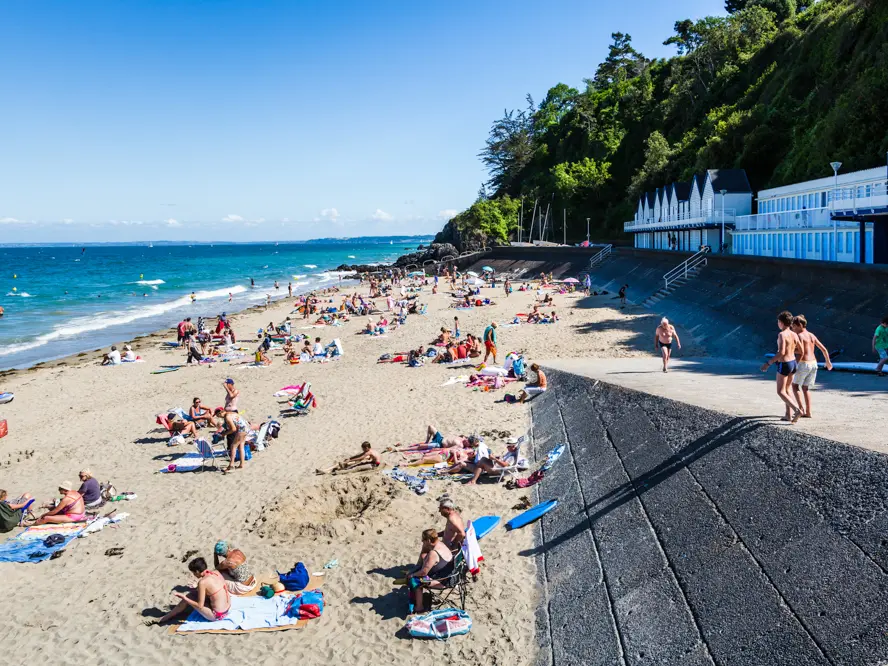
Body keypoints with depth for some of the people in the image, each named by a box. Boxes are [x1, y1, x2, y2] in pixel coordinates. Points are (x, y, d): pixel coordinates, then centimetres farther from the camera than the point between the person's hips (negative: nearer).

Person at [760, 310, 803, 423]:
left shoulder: (782, 334, -19)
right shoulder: (794, 335, 3)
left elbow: (781, 353, -26)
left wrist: (768, 363, -21)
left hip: (784, 364, -8)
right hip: (793, 363, 8)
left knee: (780, 392, 1)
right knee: (786, 389, 21)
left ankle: (797, 410, -14)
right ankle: (789, 415, 22)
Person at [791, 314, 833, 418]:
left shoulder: (799, 336, -10)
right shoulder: (812, 335, 12)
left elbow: (801, 352, -21)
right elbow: (824, 349, 15)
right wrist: (828, 361, 27)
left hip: (804, 364, -7)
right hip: (814, 363, 7)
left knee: (795, 385, 9)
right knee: (805, 388, 15)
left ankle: (801, 408, -4)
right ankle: (808, 412, 11)